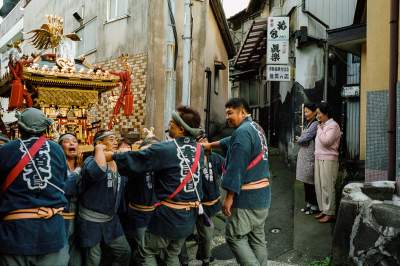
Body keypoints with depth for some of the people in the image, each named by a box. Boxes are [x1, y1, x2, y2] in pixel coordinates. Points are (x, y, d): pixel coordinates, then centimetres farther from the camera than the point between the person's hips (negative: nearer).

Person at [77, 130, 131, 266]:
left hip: (111, 219, 6)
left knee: (124, 251, 14)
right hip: (91, 220, -6)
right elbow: (98, 172, -41)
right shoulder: (91, 160, -15)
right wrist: (99, 149, -28)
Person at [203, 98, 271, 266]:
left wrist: (229, 197, -19)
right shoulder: (256, 128, 13)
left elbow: (236, 168, -22)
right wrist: (210, 145, 31)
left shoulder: (242, 132, -18)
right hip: (263, 194, 10)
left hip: (247, 196, -9)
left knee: (234, 237, 1)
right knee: (258, 237, 16)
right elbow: (231, 142, 28)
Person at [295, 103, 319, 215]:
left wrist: (299, 140, 1)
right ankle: (309, 203, 25)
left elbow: (305, 138, -17)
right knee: (306, 181, 14)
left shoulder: (315, 124, -13)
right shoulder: (308, 124, 16)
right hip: (303, 155, 9)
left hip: (310, 156, -9)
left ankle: (314, 206, 9)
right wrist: (301, 139, -5)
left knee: (311, 182, -1)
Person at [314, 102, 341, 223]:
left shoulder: (333, 125, -10)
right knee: (318, 185, 10)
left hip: (328, 159, -9)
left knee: (327, 186, -6)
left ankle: (330, 213, 1)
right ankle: (323, 210, 20)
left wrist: (320, 129, -10)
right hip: (318, 158, 9)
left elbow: (326, 141, -21)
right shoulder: (322, 125, 17)